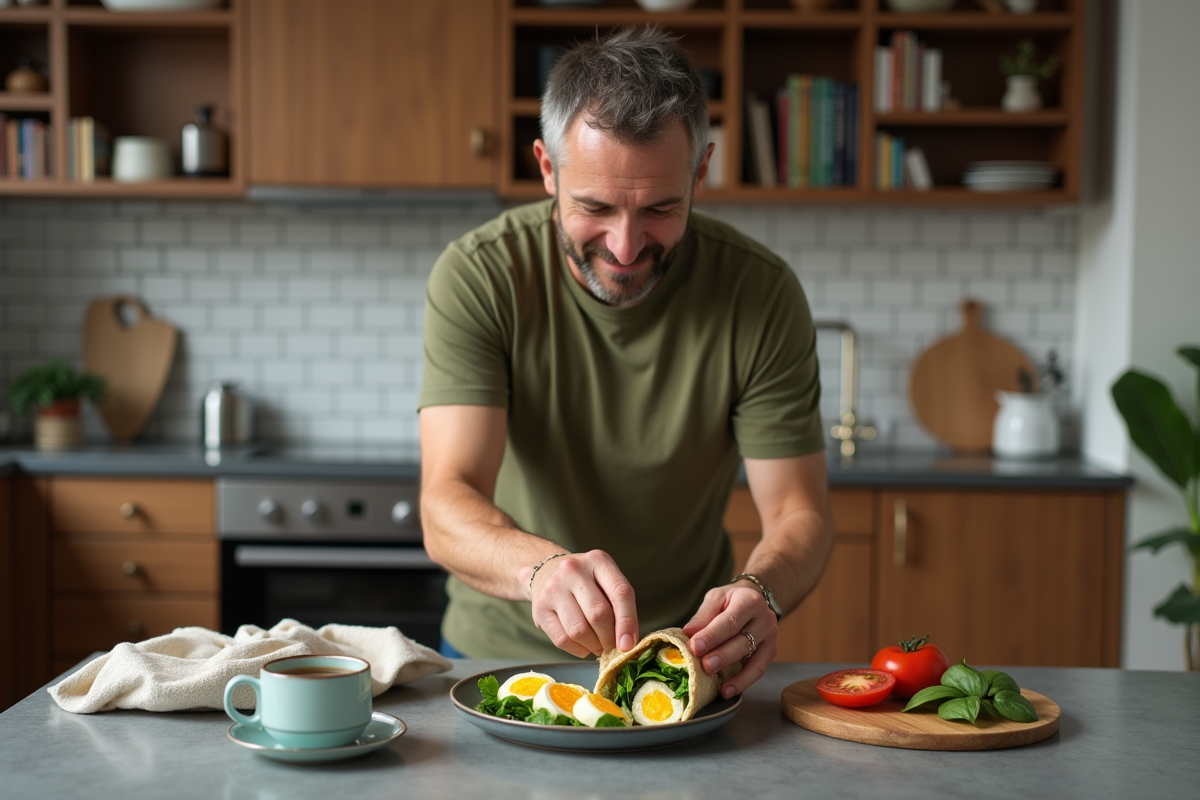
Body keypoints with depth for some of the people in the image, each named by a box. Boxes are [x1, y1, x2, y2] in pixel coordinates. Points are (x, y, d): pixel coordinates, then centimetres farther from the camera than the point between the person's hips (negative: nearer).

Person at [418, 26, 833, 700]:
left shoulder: (761, 293, -14)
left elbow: (799, 511, -11)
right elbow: (447, 504, -24)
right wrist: (543, 567, -47)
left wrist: (760, 593, -35)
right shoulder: (478, 277, -17)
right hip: (499, 648, -2)